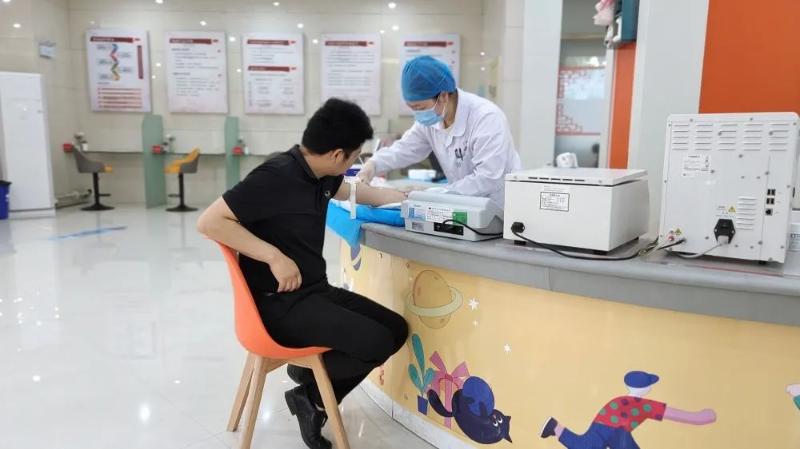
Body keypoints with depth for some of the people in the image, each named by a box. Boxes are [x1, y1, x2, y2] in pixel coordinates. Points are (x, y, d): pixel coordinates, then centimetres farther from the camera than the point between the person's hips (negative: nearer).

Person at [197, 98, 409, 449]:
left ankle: (317, 402, 16)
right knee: (377, 343, -21)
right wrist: (274, 256, -28)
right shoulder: (276, 176, -22)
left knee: (396, 329, 5)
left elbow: (349, 191, 29)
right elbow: (209, 222, -24)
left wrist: (399, 196, 32)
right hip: (280, 303, -9)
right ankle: (308, 392, 9)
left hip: (315, 291, 9)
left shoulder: (318, 174, 5)